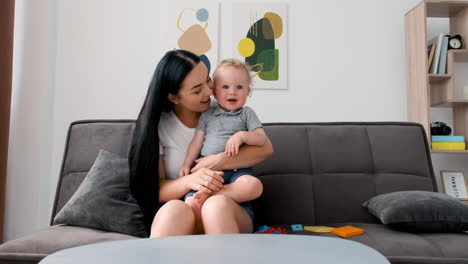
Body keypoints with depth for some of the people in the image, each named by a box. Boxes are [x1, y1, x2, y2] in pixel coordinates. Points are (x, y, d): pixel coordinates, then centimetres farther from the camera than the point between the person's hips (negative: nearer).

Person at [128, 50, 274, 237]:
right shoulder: (157, 125, 1)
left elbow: (266, 148, -5)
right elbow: (155, 188, -2)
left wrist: (219, 161, -18)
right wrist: (189, 181, -23)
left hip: (230, 209, 1)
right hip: (175, 215, 0)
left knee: (218, 205, -35)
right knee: (175, 209, -36)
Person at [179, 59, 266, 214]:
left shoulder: (246, 113, 13)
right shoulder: (207, 115, 19)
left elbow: (262, 138, 5)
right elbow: (197, 142, 18)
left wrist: (242, 135, -13)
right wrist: (187, 164, 8)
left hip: (236, 169, 0)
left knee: (254, 185, -35)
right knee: (191, 202, -28)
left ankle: (211, 194, -27)